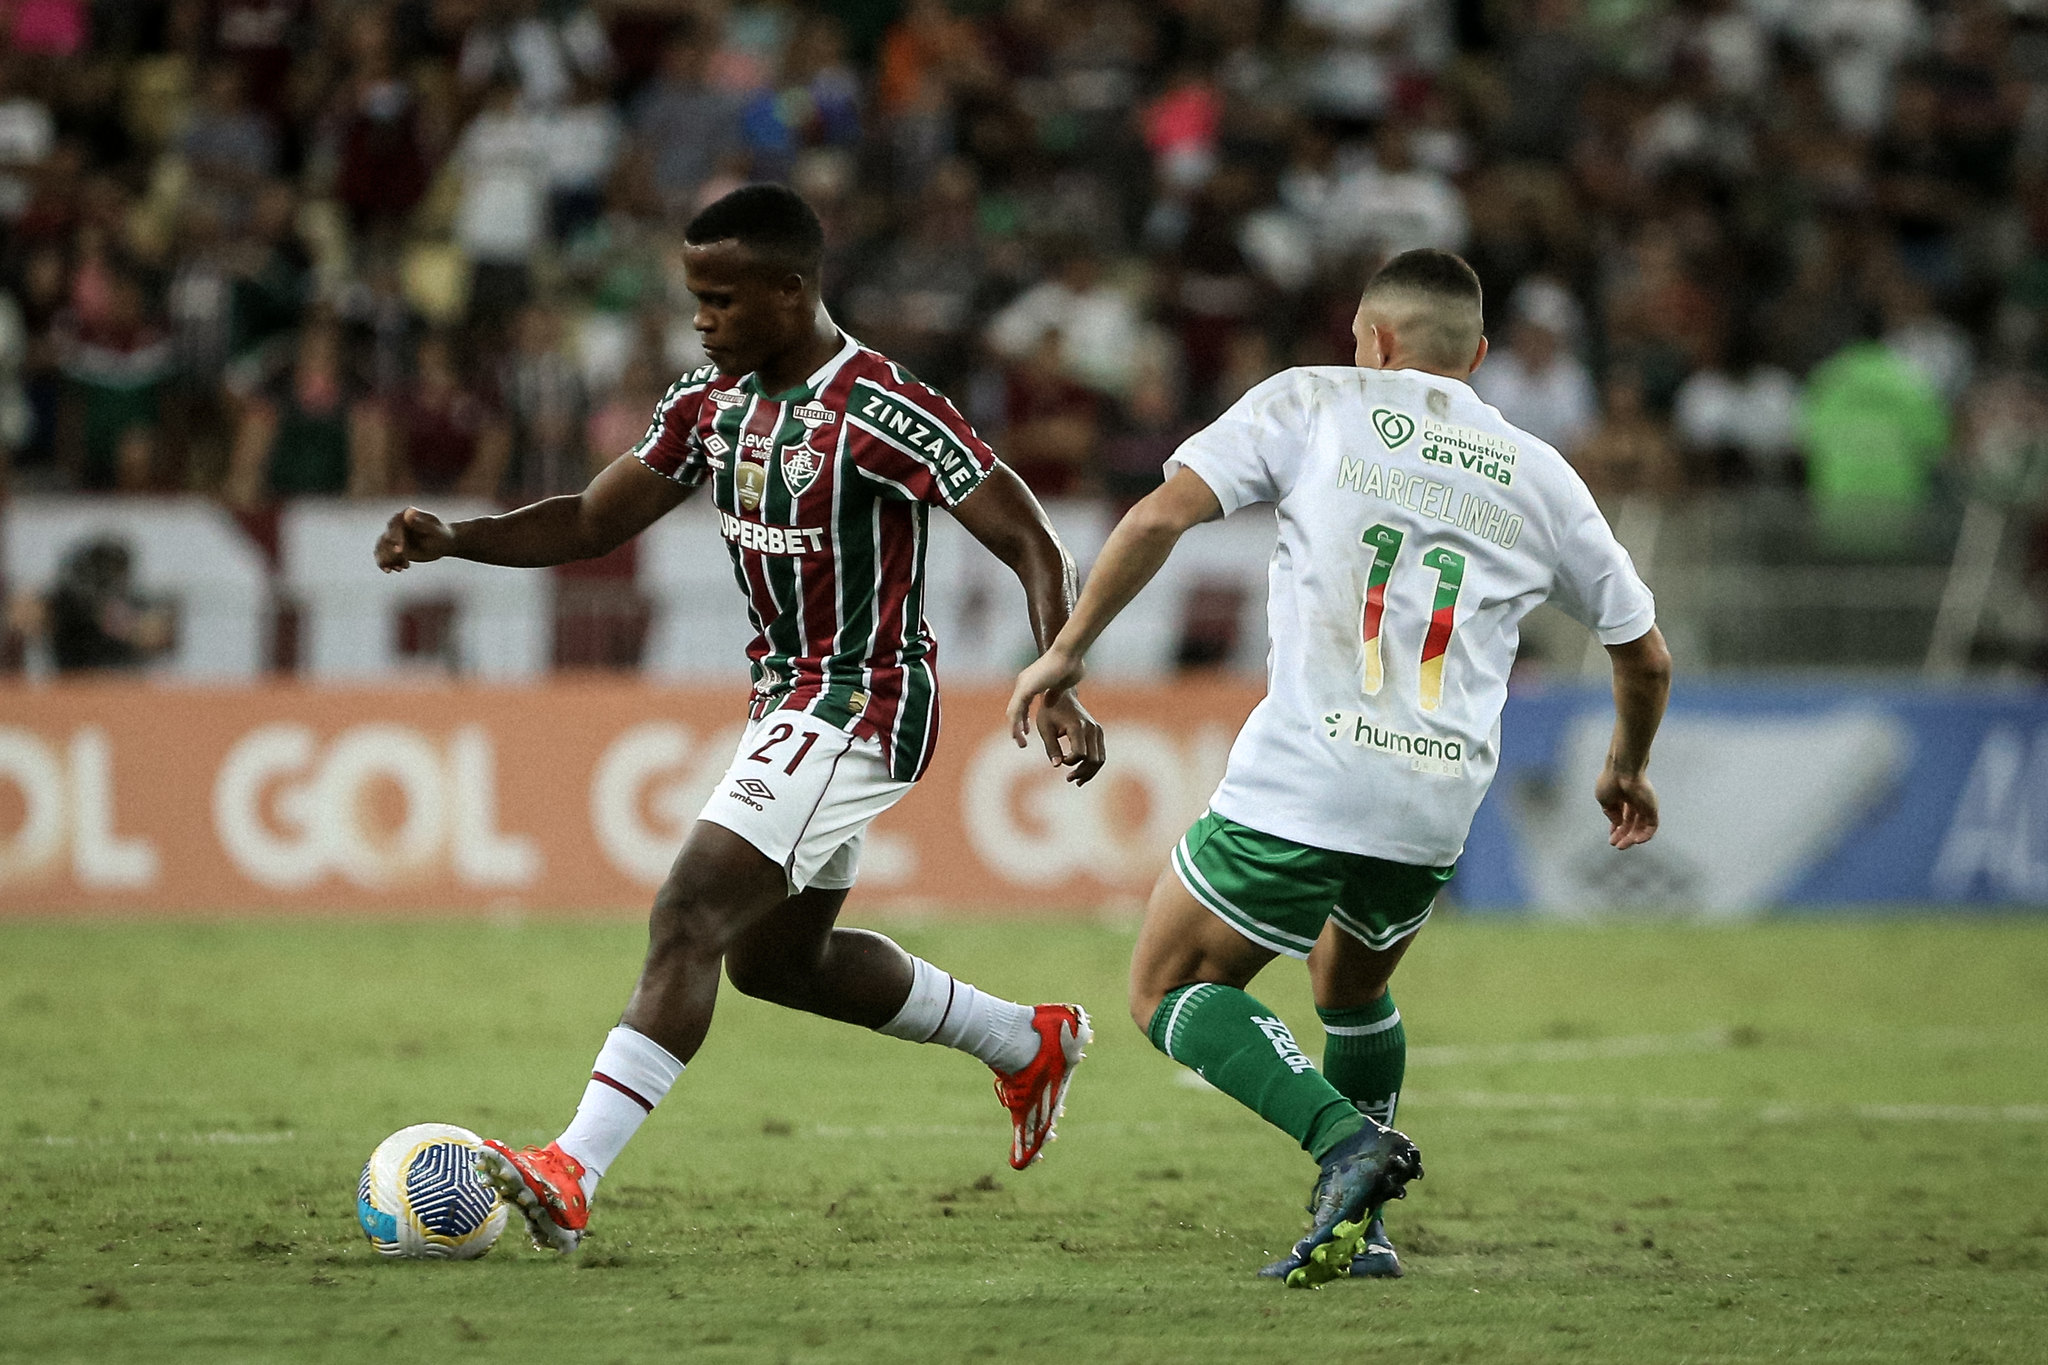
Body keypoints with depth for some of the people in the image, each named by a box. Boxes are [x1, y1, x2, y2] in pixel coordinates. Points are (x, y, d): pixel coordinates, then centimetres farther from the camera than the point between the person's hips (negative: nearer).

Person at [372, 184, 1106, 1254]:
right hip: (785, 698, 10)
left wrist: (1056, 691, -30)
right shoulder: (709, 401, 4)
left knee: (689, 916, -21)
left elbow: (1031, 544, -18)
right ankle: (1031, 1044, 38)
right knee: (777, 958, 20)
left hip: (863, 706, -10)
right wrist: (451, 540, -8)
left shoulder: (885, 415, -20)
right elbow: (592, 523, 8)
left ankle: (572, 1174, -29)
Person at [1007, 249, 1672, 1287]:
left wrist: (1067, 649, 1)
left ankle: (1347, 1142, -14)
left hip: (1303, 782, -5)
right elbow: (1644, 655, 23)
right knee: (1351, 987, 32)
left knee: (1169, 993, 8)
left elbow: (1164, 512, -7)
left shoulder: (1311, 403, 6)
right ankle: (1363, 1225, 24)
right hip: (1437, 811, 5)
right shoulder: (1538, 477, 15)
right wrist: (1626, 770, 42)